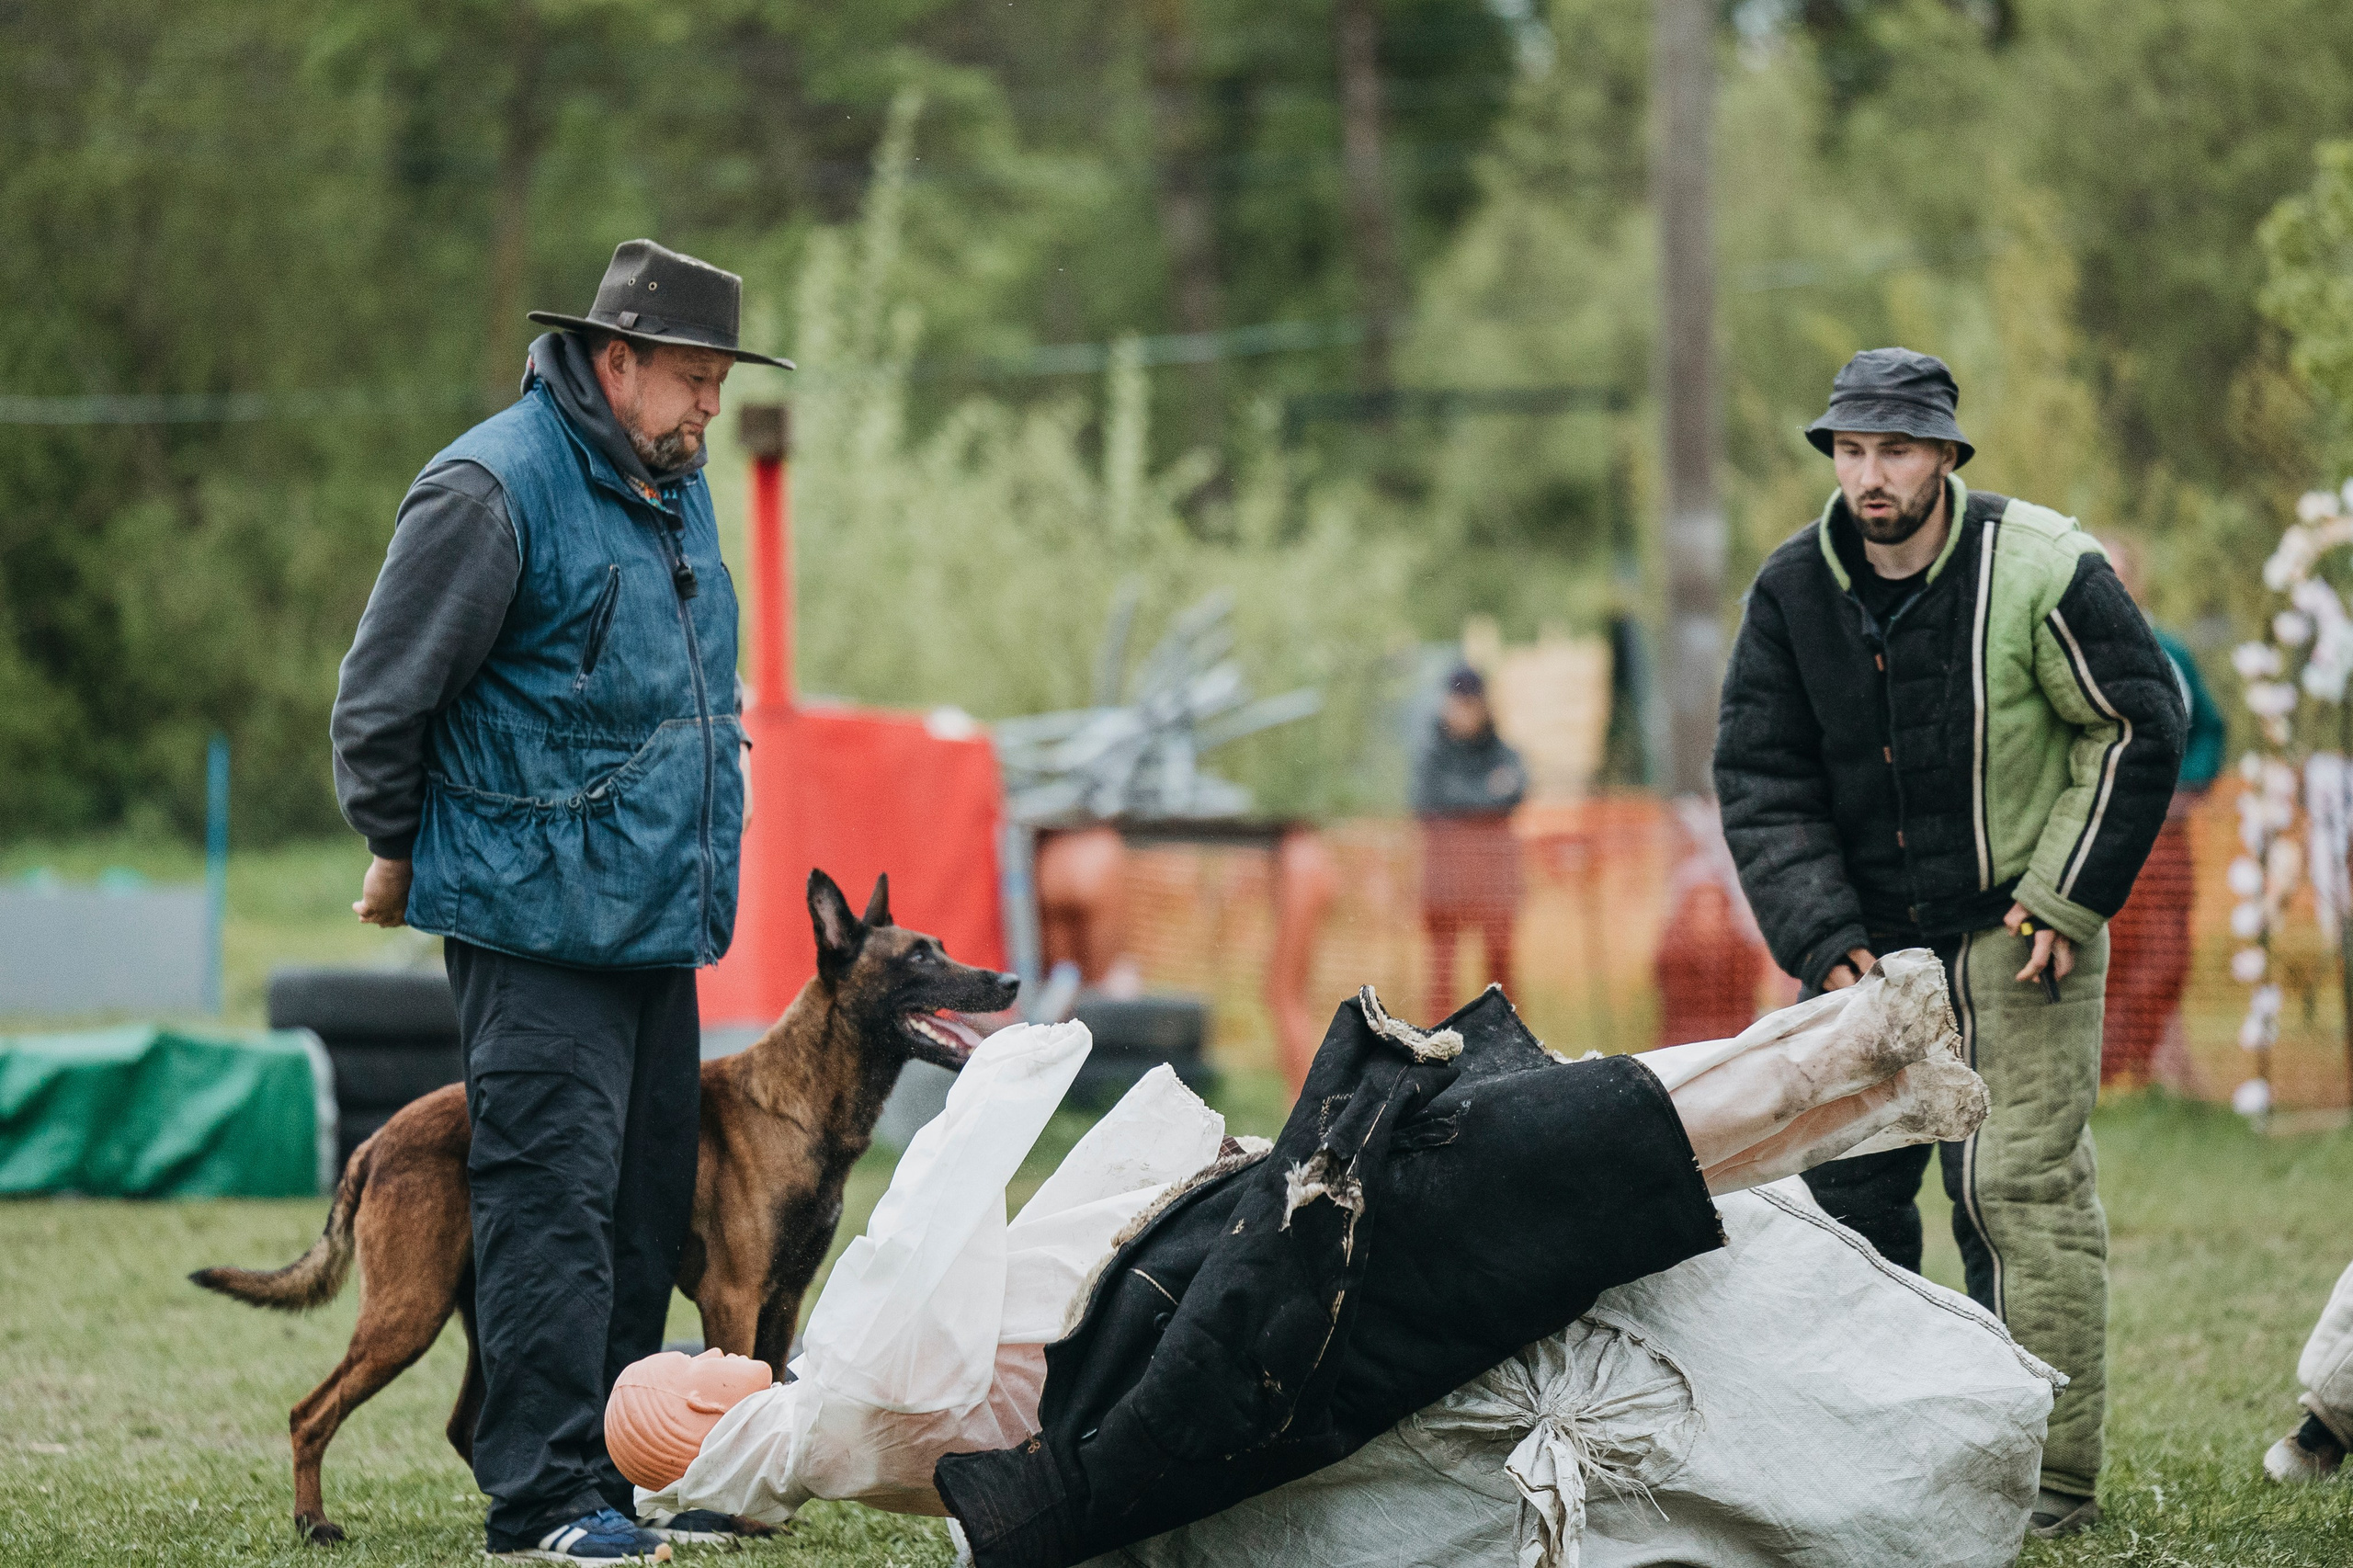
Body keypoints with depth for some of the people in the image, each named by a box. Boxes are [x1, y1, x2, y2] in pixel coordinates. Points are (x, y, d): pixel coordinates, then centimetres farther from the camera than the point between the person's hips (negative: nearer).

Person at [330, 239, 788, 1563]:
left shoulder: (678, 490, 15)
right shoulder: (494, 490, -13)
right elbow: (383, 698, -9)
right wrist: (402, 854, 0)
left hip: (662, 924, 9)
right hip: (540, 922, -9)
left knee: (649, 1202, 10)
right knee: (554, 1202, -11)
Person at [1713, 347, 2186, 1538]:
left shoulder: (2040, 570, -13)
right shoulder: (1792, 591, -3)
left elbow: (2141, 728, -4)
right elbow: (1762, 780, 0)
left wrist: (2066, 902, -9)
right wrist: (1825, 943, -11)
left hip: (2017, 936, -4)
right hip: (1865, 938, 4)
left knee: (2022, 1188, -9)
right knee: (1843, 1183, 4)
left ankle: (2048, 1480, -5)